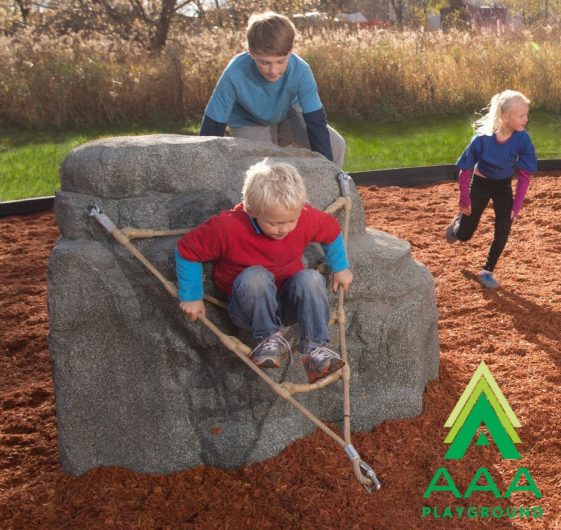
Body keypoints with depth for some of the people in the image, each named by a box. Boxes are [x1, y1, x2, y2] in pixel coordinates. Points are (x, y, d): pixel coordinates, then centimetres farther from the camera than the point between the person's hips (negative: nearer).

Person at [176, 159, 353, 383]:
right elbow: (187, 250, -14)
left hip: (288, 302, 3)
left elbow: (332, 231, 8)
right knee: (254, 276, -36)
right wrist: (191, 297, -10)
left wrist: (340, 268, 16)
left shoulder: (307, 219, -15)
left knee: (311, 278, -29)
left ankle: (314, 348, -29)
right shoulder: (227, 227, -25)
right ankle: (269, 338, -20)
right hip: (249, 307, -3)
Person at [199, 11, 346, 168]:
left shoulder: (300, 70, -32)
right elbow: (211, 128, -27)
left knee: (336, 145, -14)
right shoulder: (235, 74, -36)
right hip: (249, 125, -2)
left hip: (288, 116, 2)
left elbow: (316, 122, -29)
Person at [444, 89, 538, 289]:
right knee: (464, 235, 6)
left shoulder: (522, 139, -25)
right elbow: (465, 170, -16)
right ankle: (458, 220, 45)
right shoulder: (482, 139, -30)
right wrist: (464, 201, -11)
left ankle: (486, 272, 5)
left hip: (504, 185, 2)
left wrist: (516, 207, -17)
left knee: (503, 229, -14)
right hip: (480, 183, -1)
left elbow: (525, 175, -15)